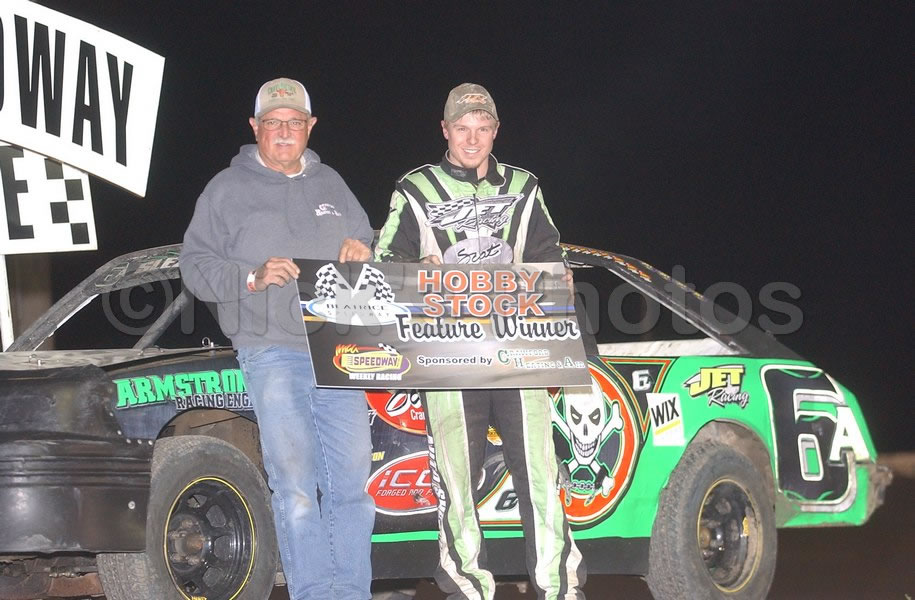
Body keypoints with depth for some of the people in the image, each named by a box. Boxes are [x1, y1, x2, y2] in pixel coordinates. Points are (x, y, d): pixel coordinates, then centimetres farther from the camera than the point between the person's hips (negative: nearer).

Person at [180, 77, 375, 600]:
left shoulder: (332, 186, 20)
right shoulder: (229, 189, 8)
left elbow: (367, 242, 29)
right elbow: (197, 264, 3)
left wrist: (362, 251, 5)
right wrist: (252, 278, -12)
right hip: (273, 352, -4)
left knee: (352, 481, 1)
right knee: (295, 485, -10)